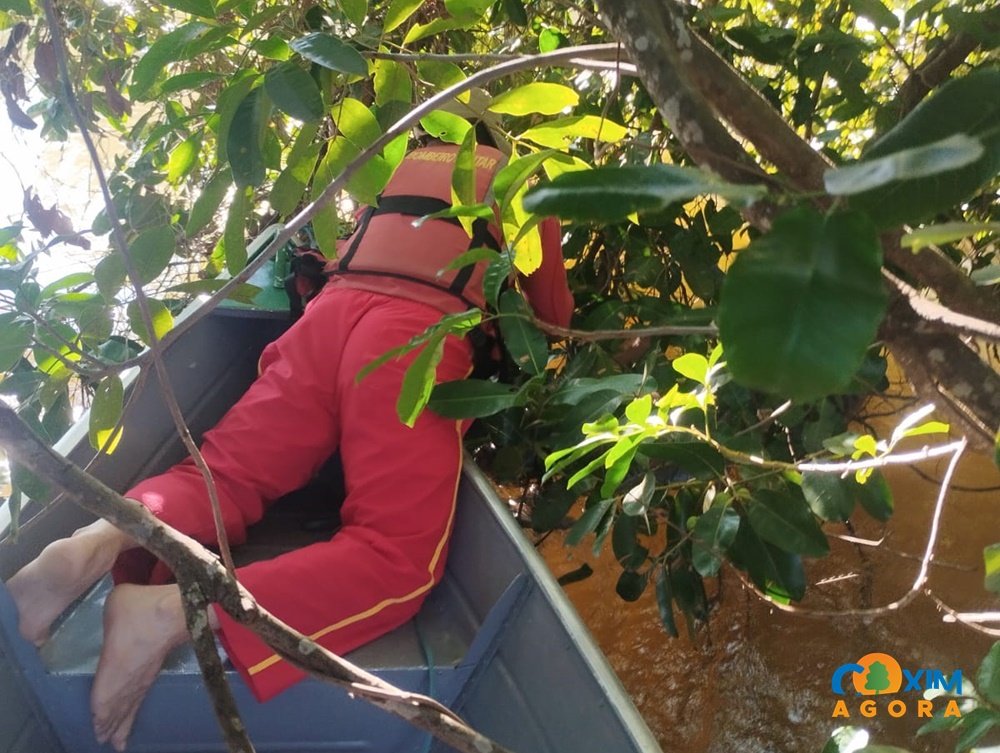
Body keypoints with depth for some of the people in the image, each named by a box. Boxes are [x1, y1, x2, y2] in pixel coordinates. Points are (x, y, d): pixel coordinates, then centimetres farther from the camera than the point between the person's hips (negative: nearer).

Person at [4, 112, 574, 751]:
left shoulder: (415, 163, 36)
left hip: (333, 307, 6)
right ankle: (174, 612, -31)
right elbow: (554, 316, 26)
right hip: (418, 336, -6)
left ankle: (104, 540, -24)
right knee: (399, 553, -14)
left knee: (226, 473, 8)